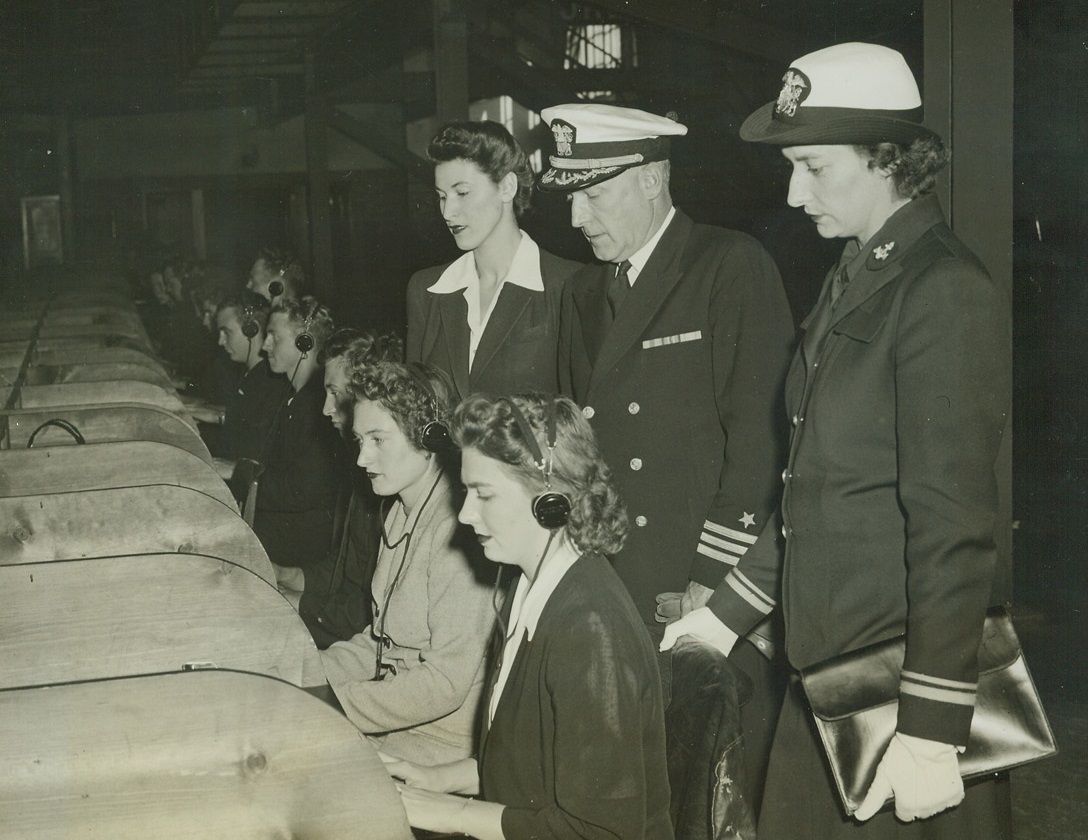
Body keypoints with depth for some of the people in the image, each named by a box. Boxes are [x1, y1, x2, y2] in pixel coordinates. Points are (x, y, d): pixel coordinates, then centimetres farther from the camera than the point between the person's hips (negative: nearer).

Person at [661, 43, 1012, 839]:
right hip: (824, 667, 8)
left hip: (901, 681, -8)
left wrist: (931, 732, -19)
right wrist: (730, 612, 15)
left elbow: (954, 524, -18)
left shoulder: (946, 293, -14)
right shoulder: (854, 281, 12)